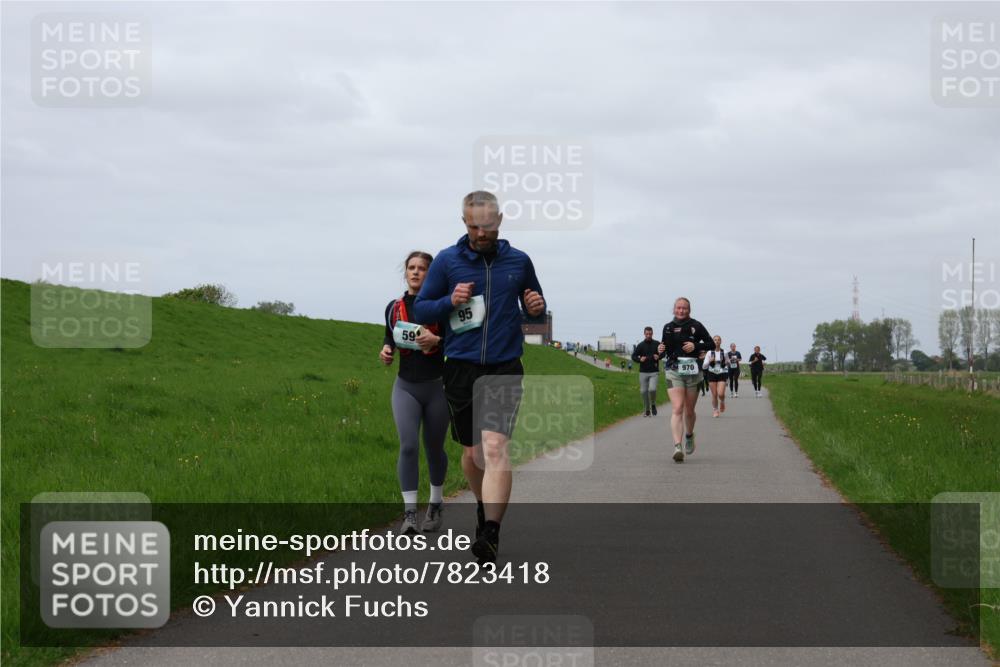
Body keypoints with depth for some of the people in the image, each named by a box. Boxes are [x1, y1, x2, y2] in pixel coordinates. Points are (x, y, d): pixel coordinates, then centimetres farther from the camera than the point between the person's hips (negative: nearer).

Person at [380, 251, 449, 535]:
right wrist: (386, 351, -1)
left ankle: (435, 506, 30)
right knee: (408, 446, -14)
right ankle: (409, 512, -14)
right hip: (405, 386, 2)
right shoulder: (394, 307, 5)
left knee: (434, 448, 10)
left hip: (437, 386, -1)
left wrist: (437, 340, -24)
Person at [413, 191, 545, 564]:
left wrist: (537, 308, -5)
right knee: (473, 452, 11)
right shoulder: (447, 261, 2)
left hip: (505, 368, -1)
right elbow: (421, 309, 6)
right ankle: (485, 506, 39)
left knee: (495, 447, -18)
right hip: (461, 368, 1)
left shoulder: (519, 261, 6)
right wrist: (450, 302, -14)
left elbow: (536, 309, 19)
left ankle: (490, 533, -25)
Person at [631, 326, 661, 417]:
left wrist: (658, 357, -7)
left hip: (654, 372, -2)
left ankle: (653, 405, 8)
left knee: (652, 389, -19)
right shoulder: (640, 345, 5)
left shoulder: (657, 344, 4)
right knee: (643, 391, 1)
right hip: (643, 372, 2)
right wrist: (640, 359, -12)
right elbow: (634, 356, 9)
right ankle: (647, 410, 16)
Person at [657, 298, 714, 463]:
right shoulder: (668, 327, 8)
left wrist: (695, 346, -12)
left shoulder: (696, 326, 1)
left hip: (692, 371, 0)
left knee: (689, 411, 11)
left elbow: (710, 344, 4)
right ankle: (677, 447, -23)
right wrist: (660, 350, -3)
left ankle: (689, 435, 42)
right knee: (677, 409, -15)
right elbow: (665, 346, 20)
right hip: (674, 371, 0)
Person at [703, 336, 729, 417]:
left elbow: (726, 366, 14)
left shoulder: (724, 353, 2)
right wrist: (709, 361, -19)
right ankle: (715, 410, 16)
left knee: (721, 394, -14)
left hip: (722, 374, 0)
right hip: (712, 374, 0)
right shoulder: (709, 353, -1)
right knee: (714, 395, -1)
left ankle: (722, 402, 20)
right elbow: (704, 367, -1)